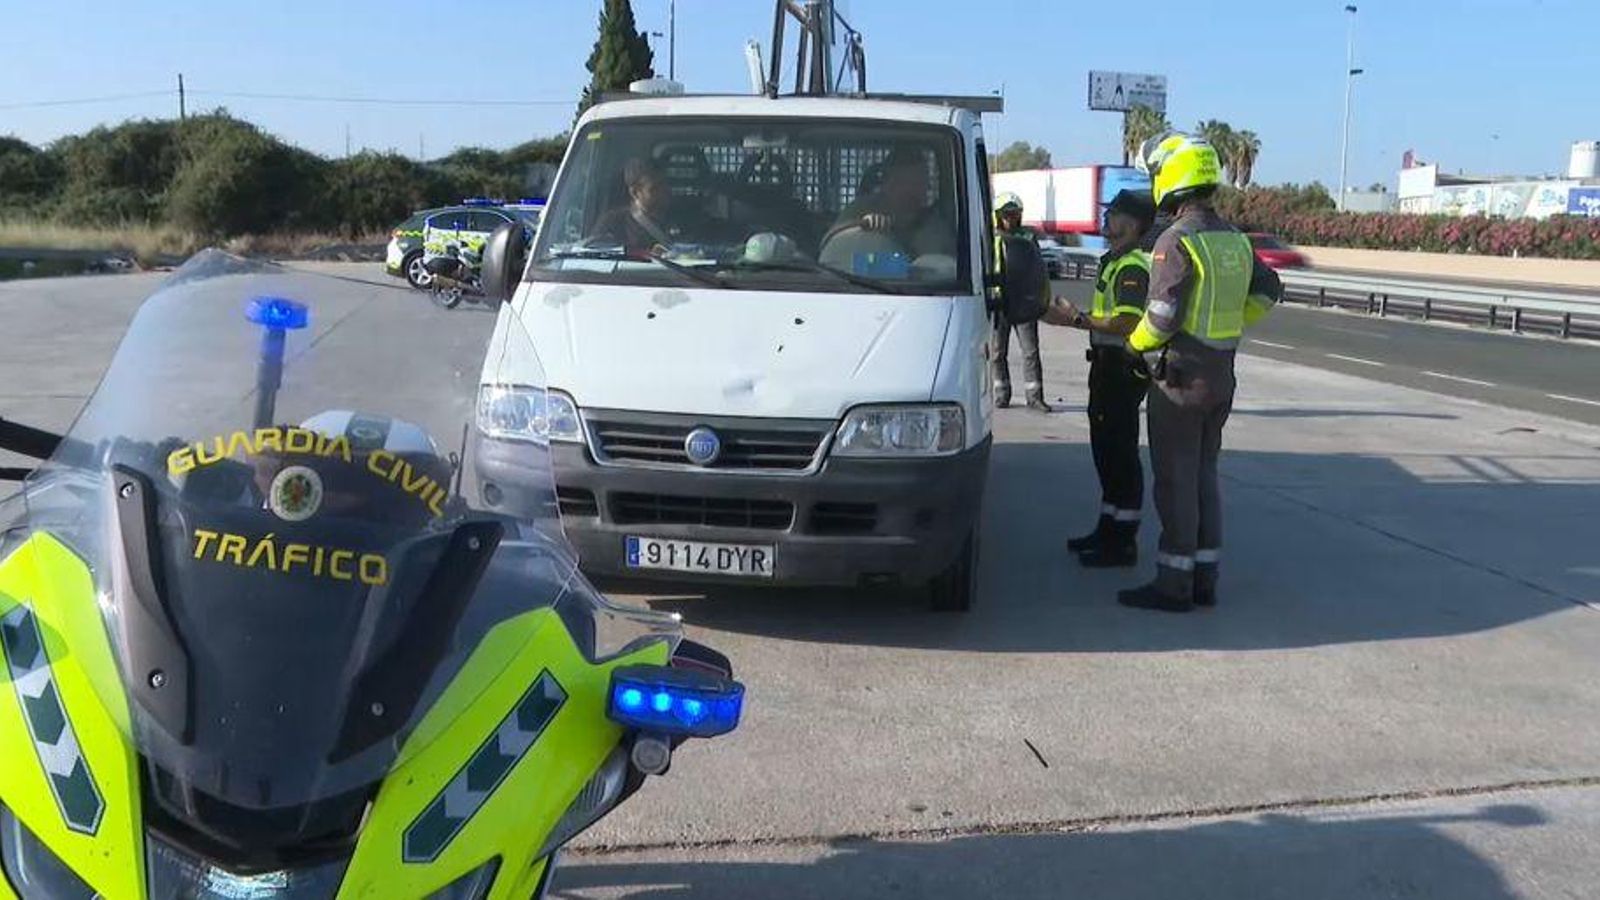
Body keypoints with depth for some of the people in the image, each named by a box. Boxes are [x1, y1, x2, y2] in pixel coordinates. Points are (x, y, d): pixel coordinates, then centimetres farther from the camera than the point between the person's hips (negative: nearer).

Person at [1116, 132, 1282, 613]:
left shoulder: (1177, 241, -18)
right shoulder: (1234, 239, 9)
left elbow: (1161, 318, -21)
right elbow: (1268, 289, 22)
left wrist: (1134, 344, -3)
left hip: (1180, 379, -8)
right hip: (1221, 378, 8)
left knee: (1175, 482, -1)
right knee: (1205, 477, 14)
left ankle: (1174, 584, 4)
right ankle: (1204, 580, 19)